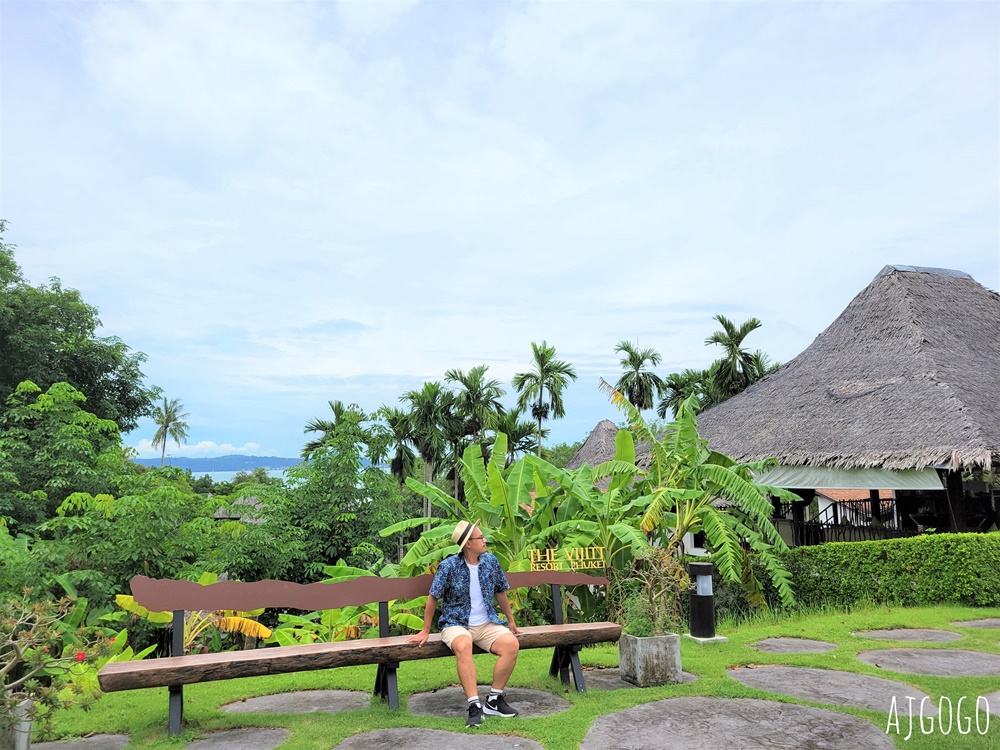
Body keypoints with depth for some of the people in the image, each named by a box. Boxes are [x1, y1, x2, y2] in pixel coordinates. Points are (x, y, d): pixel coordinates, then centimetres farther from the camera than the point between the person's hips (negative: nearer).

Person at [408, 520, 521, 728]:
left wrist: (511, 622, 20)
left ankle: (494, 700, -10)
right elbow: (433, 597, -6)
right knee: (463, 646, -38)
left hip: (487, 623, 4)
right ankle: (474, 706, -34)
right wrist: (425, 631, -3)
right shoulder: (449, 565, -11)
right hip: (456, 624, -4)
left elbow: (501, 593, 15)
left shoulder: (491, 561, 4)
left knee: (511, 644, -24)